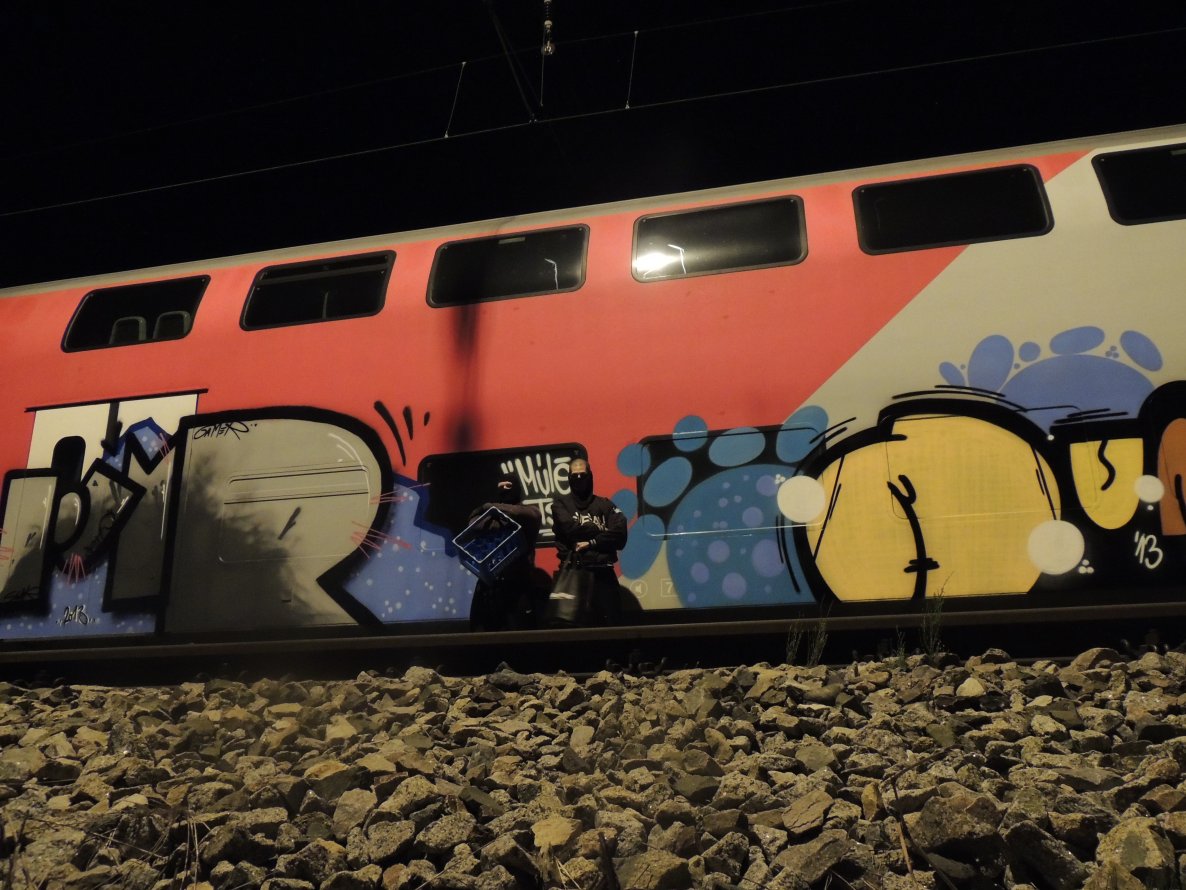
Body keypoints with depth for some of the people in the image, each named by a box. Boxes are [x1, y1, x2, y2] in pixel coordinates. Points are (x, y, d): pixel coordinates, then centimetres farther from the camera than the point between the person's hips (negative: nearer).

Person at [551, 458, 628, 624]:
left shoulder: (605, 504, 11)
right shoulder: (561, 503, 10)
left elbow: (620, 536, -3)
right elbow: (570, 529, -8)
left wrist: (591, 543, -11)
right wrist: (601, 531, -1)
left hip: (603, 573, 1)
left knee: (611, 622, 1)